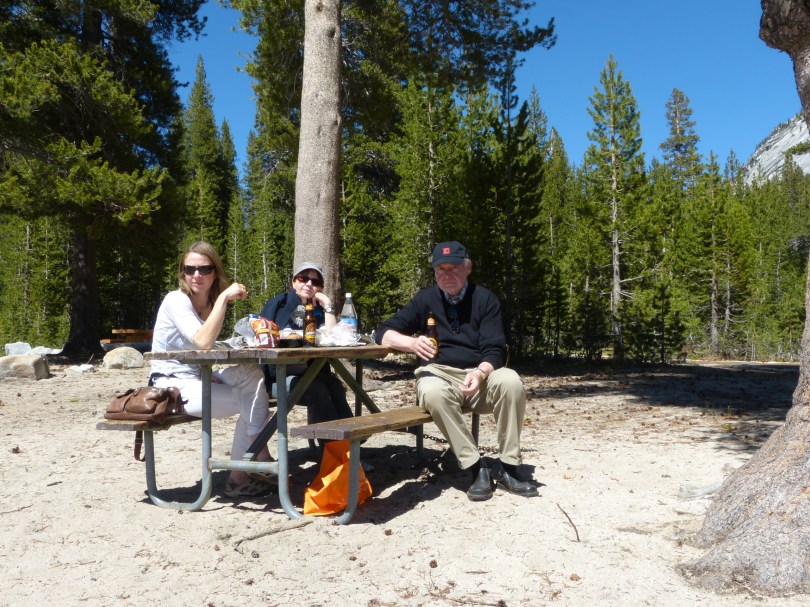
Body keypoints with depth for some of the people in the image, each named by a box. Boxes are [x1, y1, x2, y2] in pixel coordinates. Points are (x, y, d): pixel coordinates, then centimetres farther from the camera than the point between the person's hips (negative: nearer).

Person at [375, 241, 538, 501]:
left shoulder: (485, 299, 3)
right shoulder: (425, 300, 6)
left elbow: (494, 350, -5)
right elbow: (384, 333, 4)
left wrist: (480, 373, -28)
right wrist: (412, 343, -18)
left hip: (479, 373, 1)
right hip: (439, 373, 0)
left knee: (511, 381, -31)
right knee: (433, 392, -36)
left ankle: (507, 467, -21)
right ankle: (478, 468, -29)